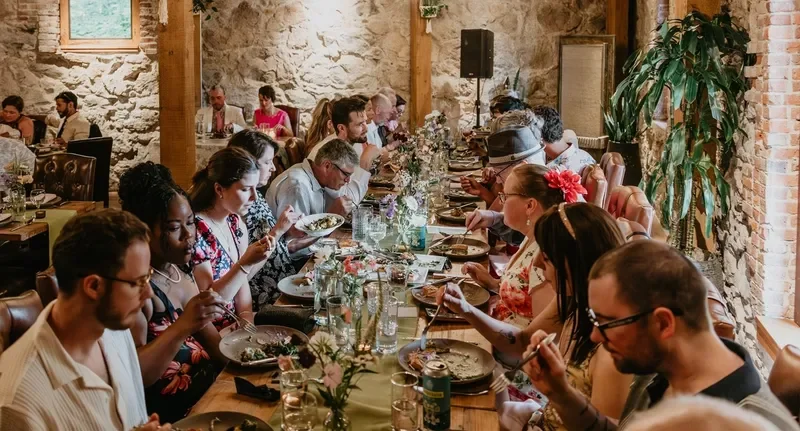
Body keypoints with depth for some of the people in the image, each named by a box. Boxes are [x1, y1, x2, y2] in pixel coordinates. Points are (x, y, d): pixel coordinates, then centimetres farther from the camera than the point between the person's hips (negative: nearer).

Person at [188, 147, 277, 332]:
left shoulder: (236, 223, 4)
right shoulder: (196, 231, -18)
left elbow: (240, 280, 8)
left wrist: (247, 319, -8)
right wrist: (245, 263, -26)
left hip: (235, 324, 7)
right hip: (210, 333, -7)